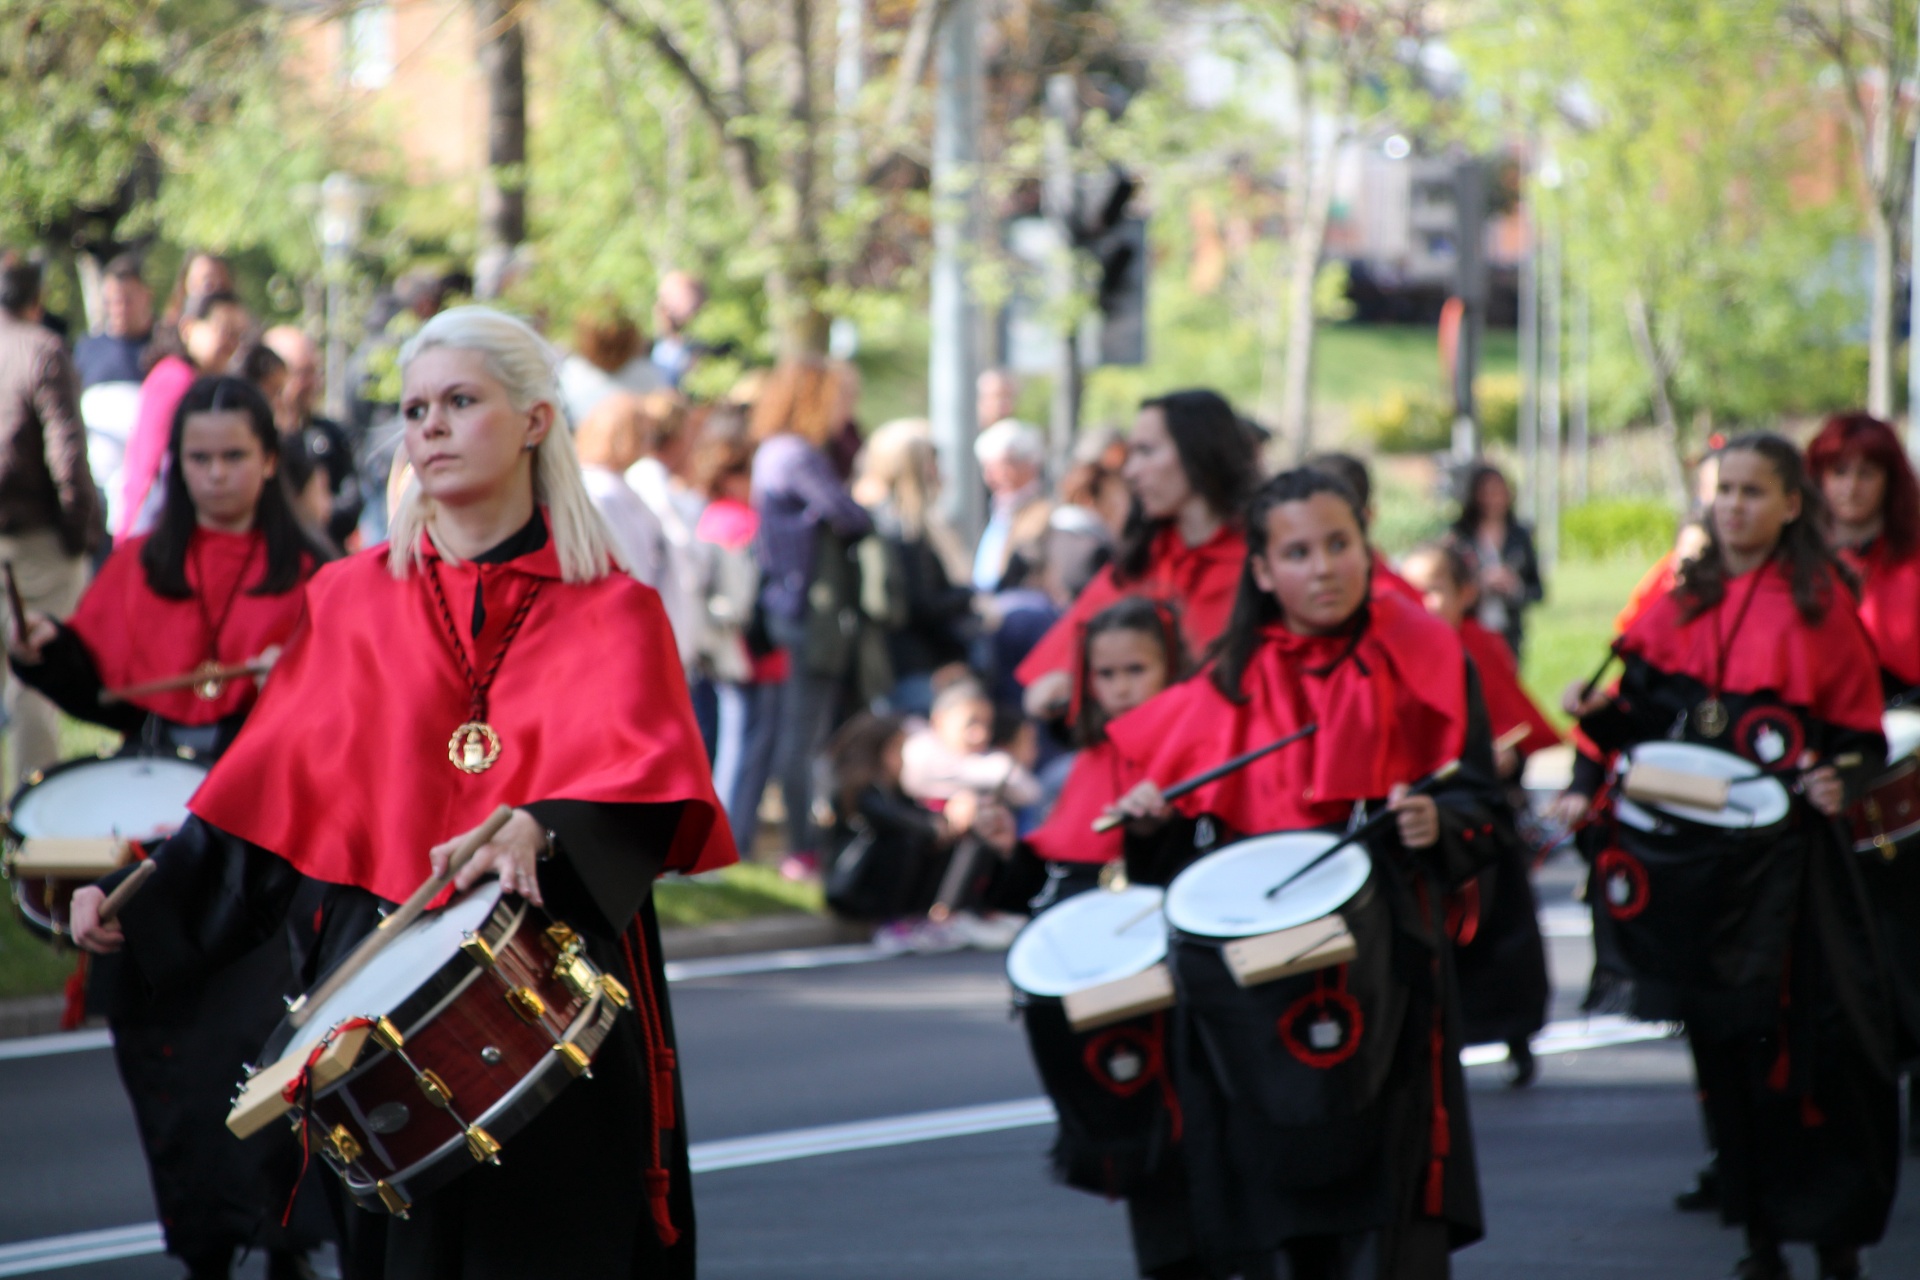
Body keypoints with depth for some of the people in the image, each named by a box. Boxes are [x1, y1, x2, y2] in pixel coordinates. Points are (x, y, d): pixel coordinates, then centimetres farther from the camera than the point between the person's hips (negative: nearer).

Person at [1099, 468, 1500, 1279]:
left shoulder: (1422, 665, 4)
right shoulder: (1233, 680, 12)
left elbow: (1478, 803, 0)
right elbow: (1191, 841, 16)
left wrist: (1436, 822, -20)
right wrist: (1151, 821, -5)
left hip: (1381, 973, -3)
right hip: (1251, 987, 3)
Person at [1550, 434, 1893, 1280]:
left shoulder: (1820, 603, 0)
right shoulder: (1683, 599, 10)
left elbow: (1860, 730, 3)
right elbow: (1642, 711, 13)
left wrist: (1841, 780, -16)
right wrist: (1599, 713, -7)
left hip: (1786, 856, -4)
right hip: (1692, 852, 4)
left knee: (1802, 1039, -8)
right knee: (1722, 1040, 5)